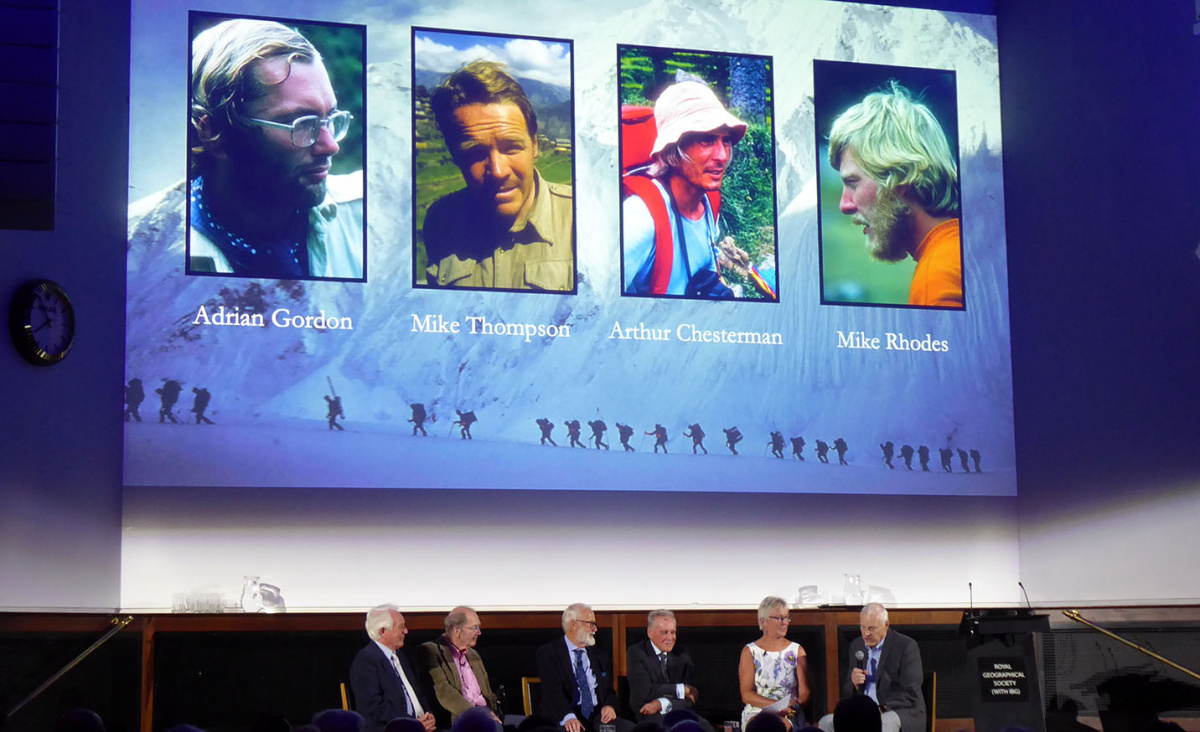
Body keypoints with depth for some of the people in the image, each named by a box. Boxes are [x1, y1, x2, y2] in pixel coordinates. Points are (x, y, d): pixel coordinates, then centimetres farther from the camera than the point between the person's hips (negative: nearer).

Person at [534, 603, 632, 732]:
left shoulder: (598, 655, 21)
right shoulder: (548, 653, 2)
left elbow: (609, 690, 19)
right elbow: (553, 690, -13)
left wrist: (609, 706, -7)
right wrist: (568, 717, -32)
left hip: (596, 717, 6)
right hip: (562, 720, -5)